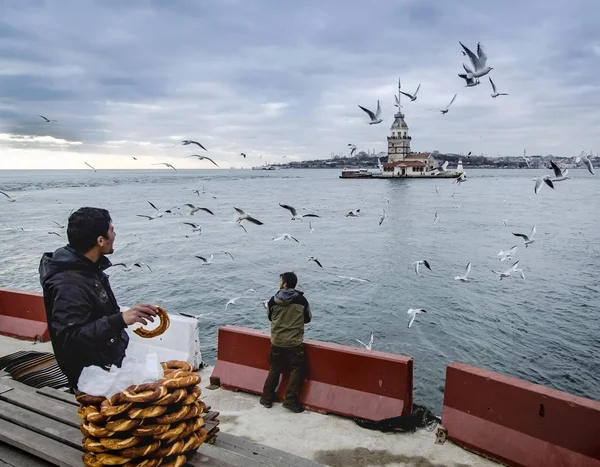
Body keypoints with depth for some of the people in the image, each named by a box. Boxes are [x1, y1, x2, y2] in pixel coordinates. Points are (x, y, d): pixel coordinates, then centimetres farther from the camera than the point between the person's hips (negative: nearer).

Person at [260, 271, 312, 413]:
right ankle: (290, 400, 6)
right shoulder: (301, 300, -9)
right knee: (297, 370, 9)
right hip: (295, 342, -2)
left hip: (276, 342, 3)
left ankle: (267, 398, 25)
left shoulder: (273, 300, -6)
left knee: (274, 369, 17)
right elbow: (308, 319, 5)